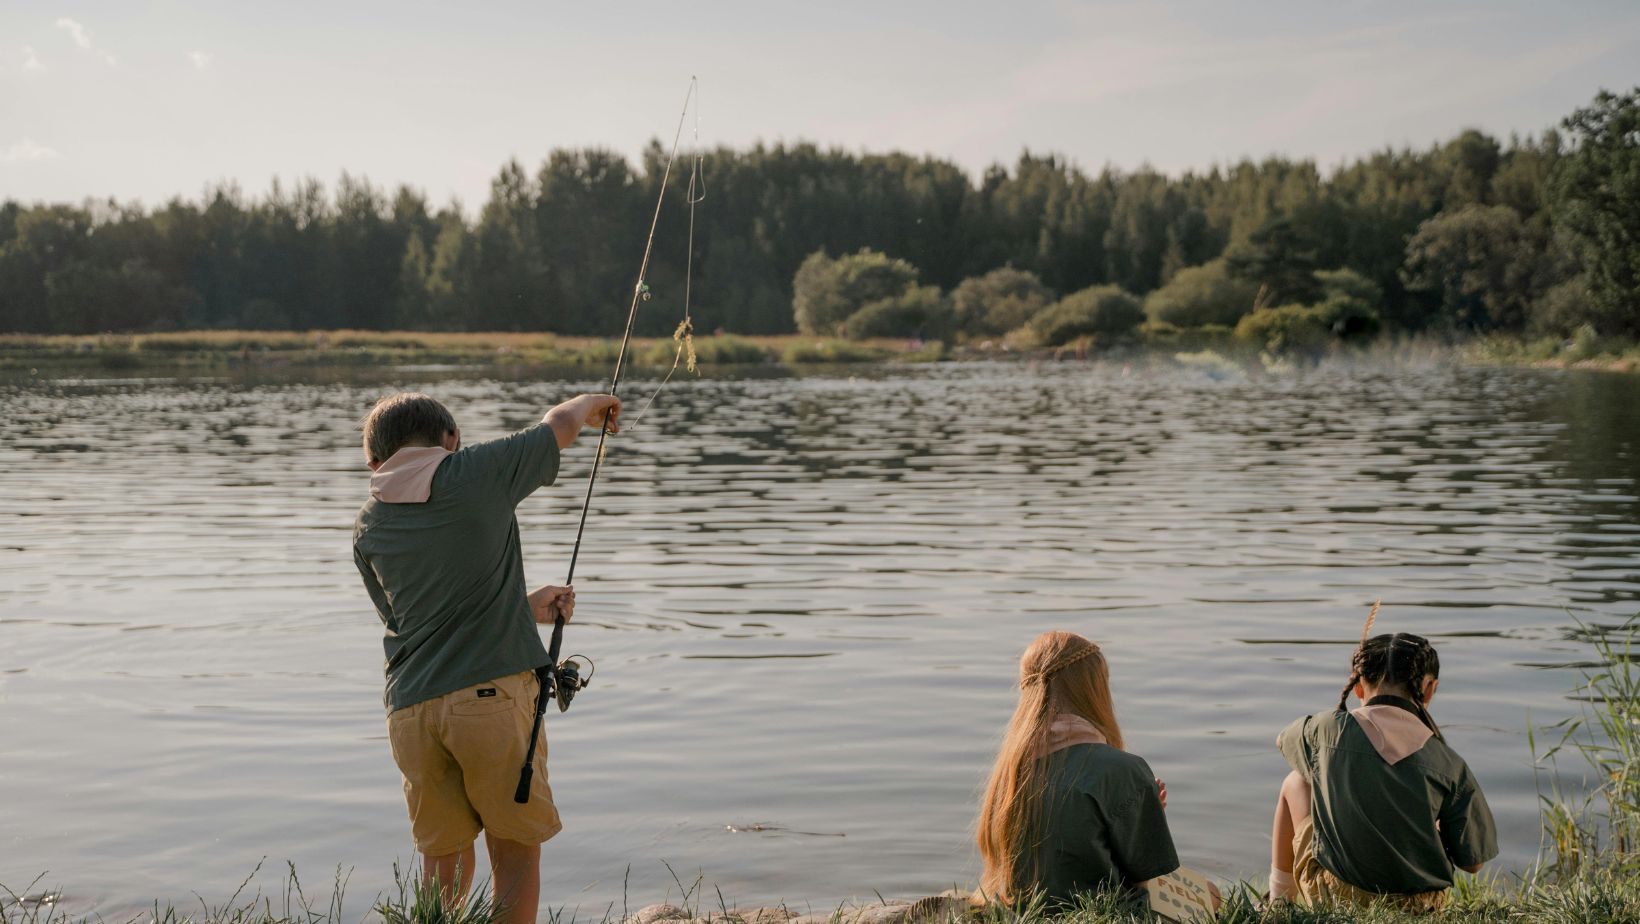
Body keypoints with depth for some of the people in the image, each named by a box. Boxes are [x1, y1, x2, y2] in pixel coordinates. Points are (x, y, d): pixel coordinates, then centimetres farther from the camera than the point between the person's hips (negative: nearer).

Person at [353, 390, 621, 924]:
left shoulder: (368, 528, 12)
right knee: (516, 850, 8)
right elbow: (559, 425, 16)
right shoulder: (477, 472, -1)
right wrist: (590, 405, 39)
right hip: (492, 695, -4)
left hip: (412, 709, 4)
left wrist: (524, 607, 30)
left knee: (443, 860, 16)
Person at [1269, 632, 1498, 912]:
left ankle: (1279, 901, 34)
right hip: (1418, 908, 1)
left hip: (1333, 898, -1)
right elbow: (1472, 862, -4)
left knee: (1296, 782, 23)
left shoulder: (1330, 728, -9)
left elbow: (1283, 740, 17)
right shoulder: (1450, 766, -10)